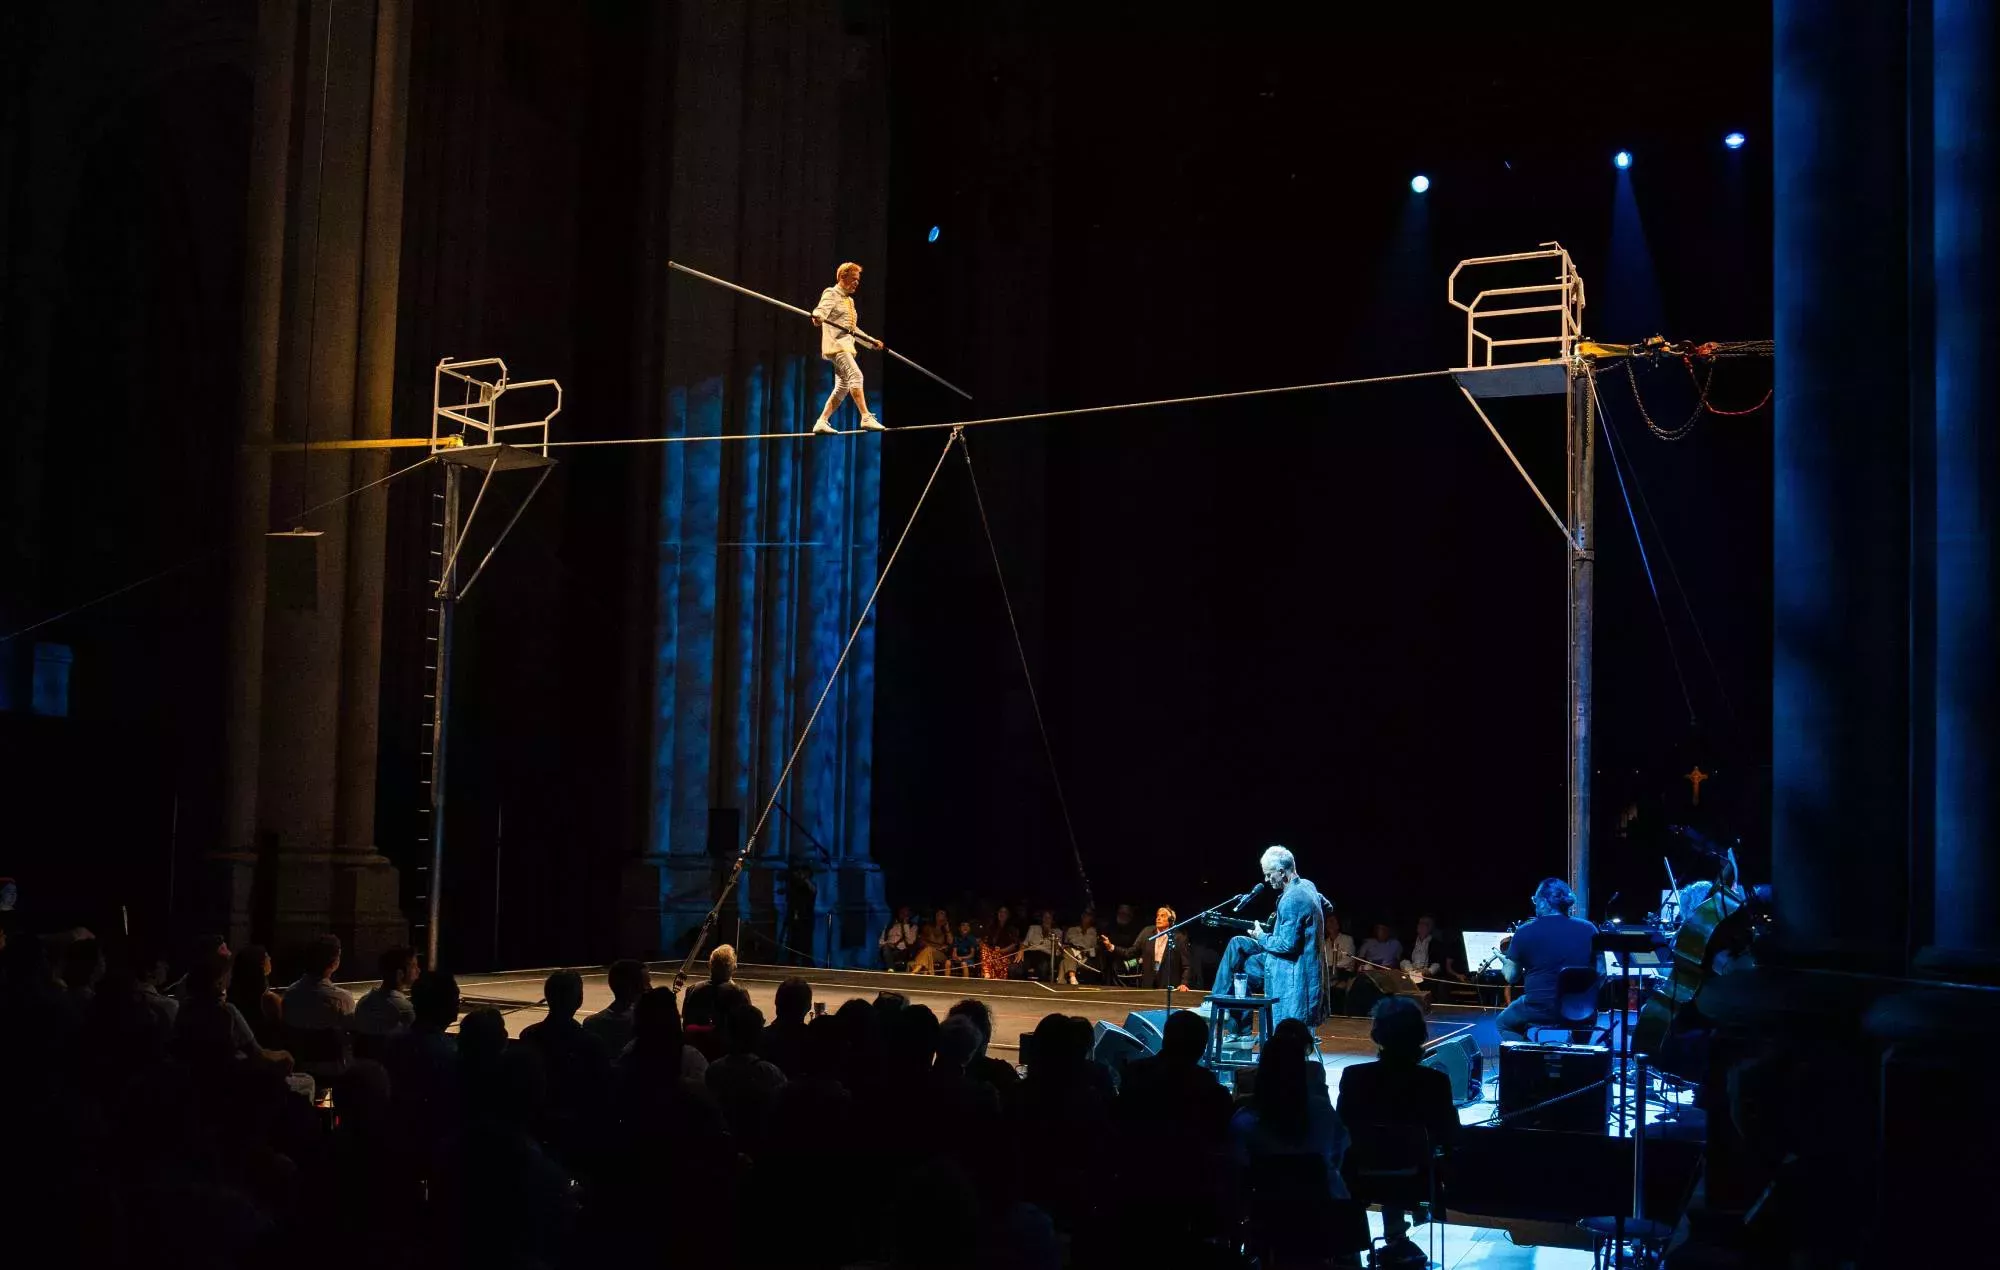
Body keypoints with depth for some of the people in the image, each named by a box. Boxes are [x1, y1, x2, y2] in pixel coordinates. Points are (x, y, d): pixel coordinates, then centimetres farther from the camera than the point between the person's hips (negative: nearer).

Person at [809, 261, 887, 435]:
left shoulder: (849, 300, 26)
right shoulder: (831, 294, 0)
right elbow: (822, 309, -21)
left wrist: (872, 342, 30)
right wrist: (817, 316, -44)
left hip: (846, 346, 10)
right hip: (835, 344, -10)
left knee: (842, 387, 6)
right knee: (855, 375, -24)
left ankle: (821, 423, 9)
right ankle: (866, 418, -33)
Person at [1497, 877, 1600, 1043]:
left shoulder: (1525, 933, -9)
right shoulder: (1588, 929, -1)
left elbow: (1511, 977, 0)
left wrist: (1505, 961, 20)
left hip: (1540, 1010, -3)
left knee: (1504, 1022, 26)